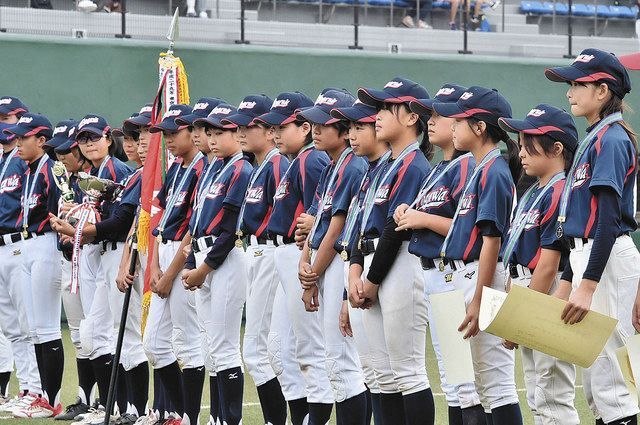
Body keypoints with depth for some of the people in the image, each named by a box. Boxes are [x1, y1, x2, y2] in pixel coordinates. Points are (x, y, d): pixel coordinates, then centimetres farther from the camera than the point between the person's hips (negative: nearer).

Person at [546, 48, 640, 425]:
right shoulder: (593, 139, 17)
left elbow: (608, 220, -20)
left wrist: (588, 285, -25)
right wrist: (568, 281, 20)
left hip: (609, 260, -10)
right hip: (585, 254, 10)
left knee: (603, 362, -11)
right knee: (592, 365, 10)